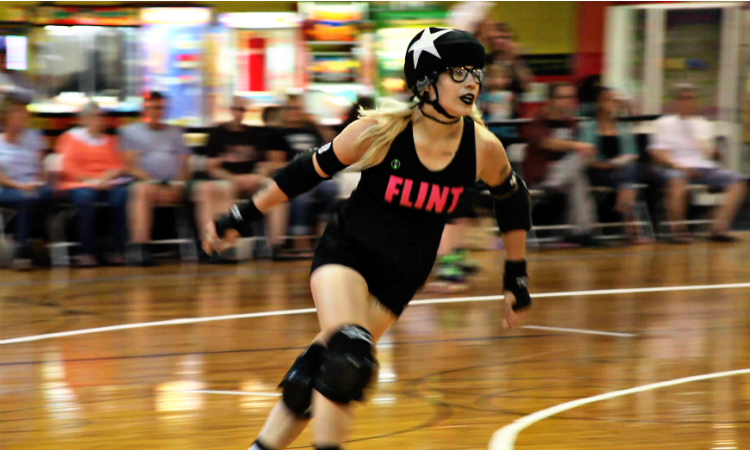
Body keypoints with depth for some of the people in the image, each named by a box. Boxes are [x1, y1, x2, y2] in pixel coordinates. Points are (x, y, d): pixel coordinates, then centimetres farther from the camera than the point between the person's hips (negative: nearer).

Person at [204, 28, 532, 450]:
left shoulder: (483, 147, -13)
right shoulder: (382, 130, -19)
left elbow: (513, 198, 9)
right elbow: (309, 171, -6)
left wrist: (517, 275, 14)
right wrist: (242, 218, 0)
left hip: (400, 277, 3)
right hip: (346, 251, -3)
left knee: (321, 372, 0)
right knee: (347, 360, -26)